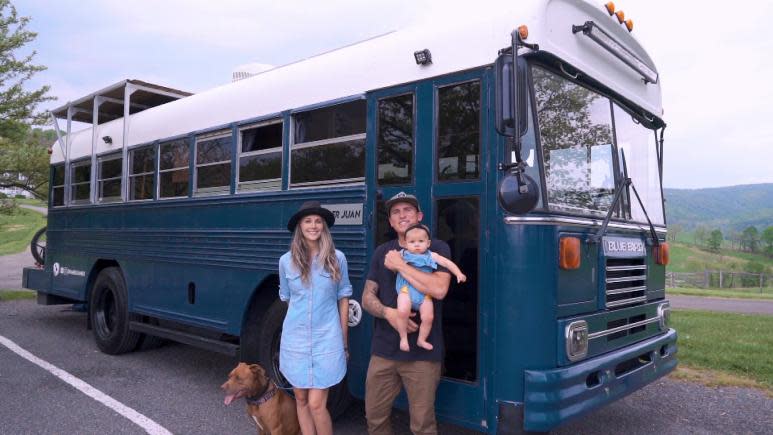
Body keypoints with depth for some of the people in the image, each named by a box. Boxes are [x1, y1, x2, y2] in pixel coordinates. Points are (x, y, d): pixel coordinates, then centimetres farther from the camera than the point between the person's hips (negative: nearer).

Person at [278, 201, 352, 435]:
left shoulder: (337, 258, -4)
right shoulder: (286, 261, 0)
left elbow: (343, 298, 3)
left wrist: (344, 340, 5)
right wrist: (299, 321, 10)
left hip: (327, 339, -2)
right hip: (295, 339, 2)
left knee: (316, 404, -4)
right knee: (301, 400, 13)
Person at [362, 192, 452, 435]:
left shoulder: (437, 248, -2)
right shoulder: (382, 253, 11)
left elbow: (439, 289, -20)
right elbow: (367, 298, 8)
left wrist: (400, 265, -14)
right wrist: (389, 313, -13)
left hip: (422, 352, -4)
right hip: (383, 350, 4)